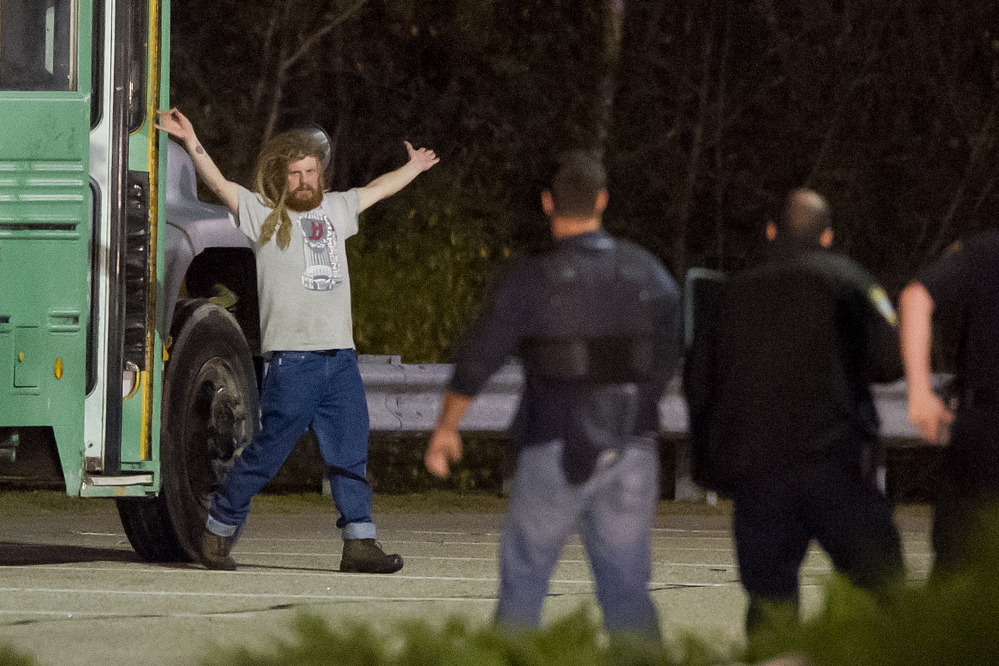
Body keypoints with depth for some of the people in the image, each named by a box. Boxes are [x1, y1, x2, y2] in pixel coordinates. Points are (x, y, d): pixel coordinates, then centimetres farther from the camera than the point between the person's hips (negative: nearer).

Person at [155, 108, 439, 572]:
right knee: (268, 451, -2)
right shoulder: (261, 213, 2)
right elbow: (217, 183, -8)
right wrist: (191, 142, -22)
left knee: (350, 453, 2)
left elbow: (377, 189, 35)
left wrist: (414, 167, 51)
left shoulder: (335, 209, 18)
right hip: (290, 357, -5)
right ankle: (219, 529, 12)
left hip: (340, 355, 5)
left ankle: (359, 542, 3)